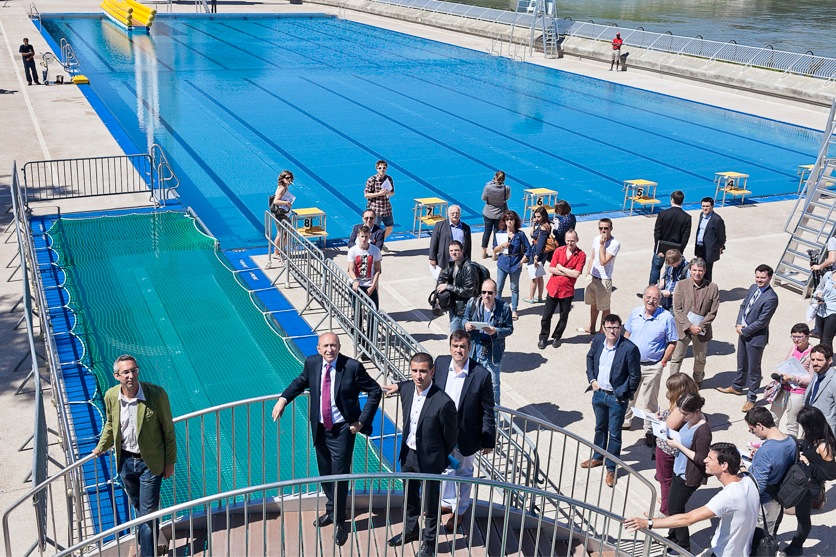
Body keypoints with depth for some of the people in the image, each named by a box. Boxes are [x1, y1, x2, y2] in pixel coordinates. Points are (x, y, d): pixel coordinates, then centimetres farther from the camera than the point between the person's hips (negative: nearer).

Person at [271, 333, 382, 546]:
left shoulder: (353, 367, -18)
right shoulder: (311, 363, -6)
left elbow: (375, 392, -10)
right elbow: (300, 382, 16)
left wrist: (361, 421, -12)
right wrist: (283, 399, 2)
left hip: (342, 431, -4)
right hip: (320, 428, 5)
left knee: (340, 476, 2)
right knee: (325, 474, 20)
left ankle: (339, 522, 22)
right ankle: (331, 511, 43)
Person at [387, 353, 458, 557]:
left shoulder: (444, 402, -29)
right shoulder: (406, 389, -11)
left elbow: (451, 437, -13)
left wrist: (439, 458, 3)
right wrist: (407, 447, 15)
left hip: (430, 459, -6)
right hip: (408, 454, 6)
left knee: (430, 504, 14)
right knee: (409, 498, 26)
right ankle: (410, 530, 50)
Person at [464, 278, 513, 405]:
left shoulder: (504, 308, -12)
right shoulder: (472, 304, -7)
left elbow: (509, 329, -6)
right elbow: (465, 320, 9)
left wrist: (496, 331, -24)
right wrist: (466, 324, -15)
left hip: (493, 355, -2)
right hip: (474, 353, 2)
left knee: (493, 386, 13)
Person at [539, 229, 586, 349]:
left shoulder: (581, 255, -7)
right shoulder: (558, 251, 0)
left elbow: (576, 273, -16)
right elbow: (551, 269, -7)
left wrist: (561, 268, -11)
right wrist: (568, 273, -14)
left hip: (567, 291, -1)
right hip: (553, 288, 2)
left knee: (563, 317, 11)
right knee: (546, 315, 6)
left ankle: (557, 337, 29)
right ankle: (543, 337, 22)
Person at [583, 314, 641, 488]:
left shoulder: (630, 349, -22)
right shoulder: (598, 340, -5)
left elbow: (635, 376, -14)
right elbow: (590, 357, 15)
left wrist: (621, 394, -10)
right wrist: (592, 379, 6)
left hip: (616, 398, -5)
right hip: (598, 393, 5)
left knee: (614, 433, 6)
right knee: (600, 427, 24)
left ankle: (611, 469, 20)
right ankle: (597, 457, 44)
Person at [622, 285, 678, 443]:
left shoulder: (666, 317, -13)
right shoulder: (635, 312, -1)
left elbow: (672, 342, -7)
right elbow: (627, 334, 11)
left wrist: (663, 362, -9)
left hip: (652, 367, -4)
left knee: (649, 401, 6)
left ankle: (650, 431, 21)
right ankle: (625, 421, 39)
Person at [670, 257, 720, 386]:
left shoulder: (712, 288, -5)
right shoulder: (681, 285, -6)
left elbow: (713, 312, -5)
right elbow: (677, 309, -9)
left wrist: (700, 326, -14)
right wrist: (689, 326, -17)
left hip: (702, 330, 1)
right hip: (683, 328, -1)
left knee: (700, 358, 18)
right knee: (677, 357, 2)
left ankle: (698, 380, 42)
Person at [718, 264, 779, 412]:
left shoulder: (771, 298, -22)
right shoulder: (753, 288, 2)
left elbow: (762, 322, -21)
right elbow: (743, 306, 11)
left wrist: (744, 331, -14)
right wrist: (739, 324, -2)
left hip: (756, 337, -7)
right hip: (743, 333, 7)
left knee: (754, 369, 6)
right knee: (742, 364, 25)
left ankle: (751, 398, 19)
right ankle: (737, 387, 44)